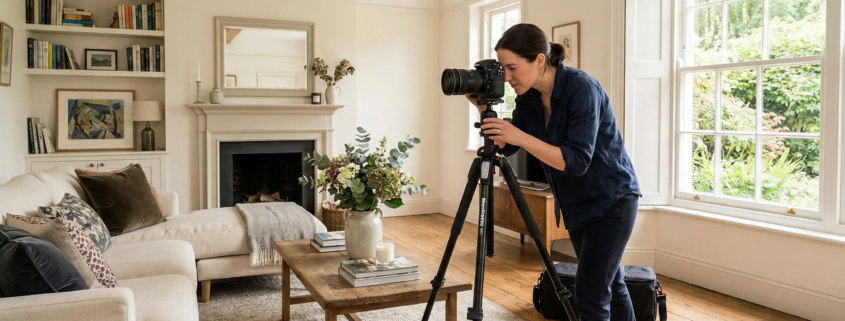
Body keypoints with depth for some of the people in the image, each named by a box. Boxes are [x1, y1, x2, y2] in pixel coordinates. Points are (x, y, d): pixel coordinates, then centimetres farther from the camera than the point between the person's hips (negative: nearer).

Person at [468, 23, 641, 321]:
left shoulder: (581, 87, -25)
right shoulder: (528, 95, -4)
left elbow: (578, 161, -30)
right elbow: (506, 147, 1)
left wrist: (521, 136, -36)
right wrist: (483, 108, -12)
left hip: (611, 200, -8)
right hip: (575, 203, 8)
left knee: (589, 293, -7)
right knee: (609, 283, 20)